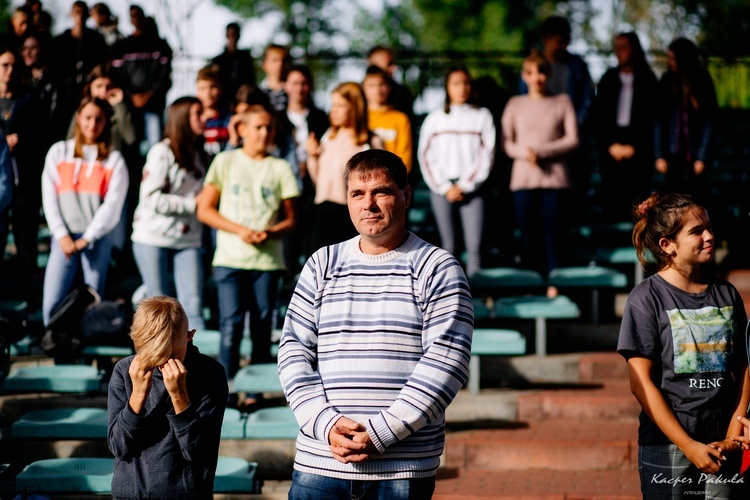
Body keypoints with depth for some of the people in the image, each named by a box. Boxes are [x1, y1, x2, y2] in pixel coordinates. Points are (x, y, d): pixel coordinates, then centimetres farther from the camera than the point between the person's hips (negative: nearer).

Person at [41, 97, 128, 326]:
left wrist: (87, 238, -9)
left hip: (98, 239, -1)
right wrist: (62, 235, -5)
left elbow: (112, 204, -1)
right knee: (52, 304, -9)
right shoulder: (59, 152, 11)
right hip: (64, 236, 1)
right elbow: (49, 198, 5)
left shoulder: (114, 160, 7)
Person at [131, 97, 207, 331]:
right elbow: (152, 198, -15)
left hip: (187, 241, 5)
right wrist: (192, 204, -15)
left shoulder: (200, 155, 15)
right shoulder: (162, 152, -6)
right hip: (153, 239, -5)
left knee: (193, 305, -7)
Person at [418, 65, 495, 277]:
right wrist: (445, 188, -4)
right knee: (448, 246, 0)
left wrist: (464, 186, -5)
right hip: (442, 187, 1)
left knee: (474, 245, -10)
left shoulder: (482, 116, 7)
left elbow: (486, 155, 2)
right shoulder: (435, 118, 10)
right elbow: (426, 157, 6)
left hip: (471, 187, -1)